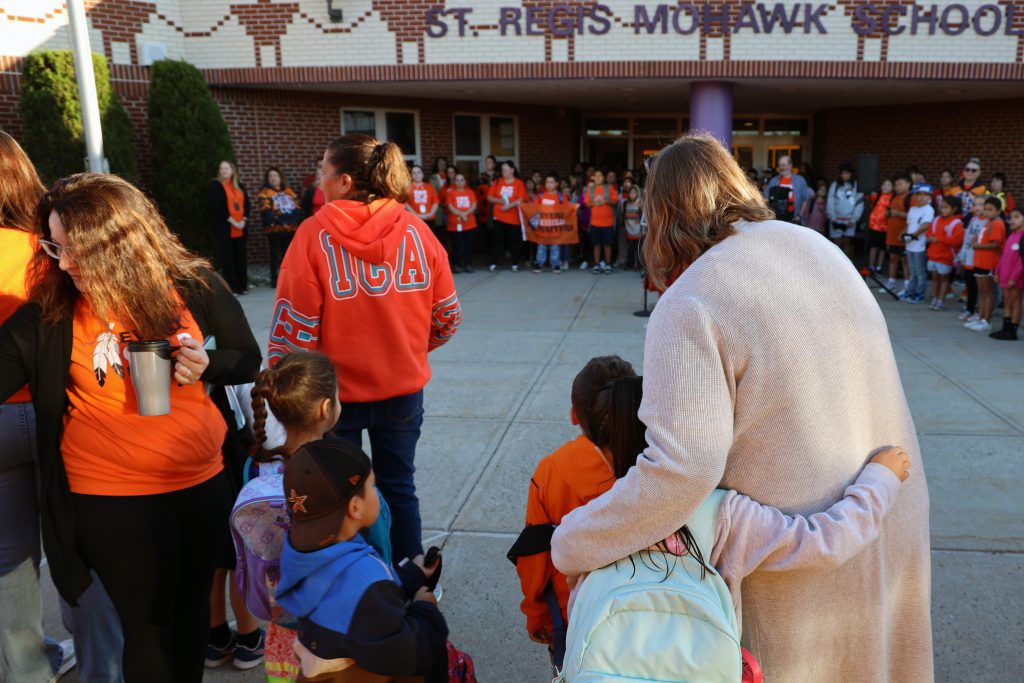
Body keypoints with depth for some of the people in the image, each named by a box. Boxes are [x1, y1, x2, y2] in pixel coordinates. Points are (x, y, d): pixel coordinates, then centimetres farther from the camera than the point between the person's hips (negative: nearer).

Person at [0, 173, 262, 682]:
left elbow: (248, 360, 2)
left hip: (204, 483, 2)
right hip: (111, 498, -1)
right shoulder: (49, 312, -8)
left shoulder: (194, 287, -6)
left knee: (192, 605, 18)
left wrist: (207, 366, -18)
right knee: (148, 622, 8)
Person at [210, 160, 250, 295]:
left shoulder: (240, 186, 16)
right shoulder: (215, 186, 1)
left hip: (240, 228, 5)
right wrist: (232, 221, -14)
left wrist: (243, 220, -5)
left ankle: (242, 285, 14)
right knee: (227, 258, -5)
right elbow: (217, 207, -9)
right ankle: (231, 287, -2)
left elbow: (246, 204, 12)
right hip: (224, 228, -5)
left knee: (241, 257, 6)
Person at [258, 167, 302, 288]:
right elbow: (266, 212, -10)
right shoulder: (265, 193, 2)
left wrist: (293, 219, -10)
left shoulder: (289, 191, 17)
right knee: (275, 255, -3)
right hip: (275, 229, -4)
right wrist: (280, 220, -18)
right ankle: (275, 279, 0)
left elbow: (297, 207, 9)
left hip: (291, 229, 5)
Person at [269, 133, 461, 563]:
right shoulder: (416, 230, -6)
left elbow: (294, 325, -14)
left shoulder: (314, 234, -14)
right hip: (403, 387, 3)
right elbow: (447, 315, 0)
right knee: (398, 488, 18)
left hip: (334, 391, -2)